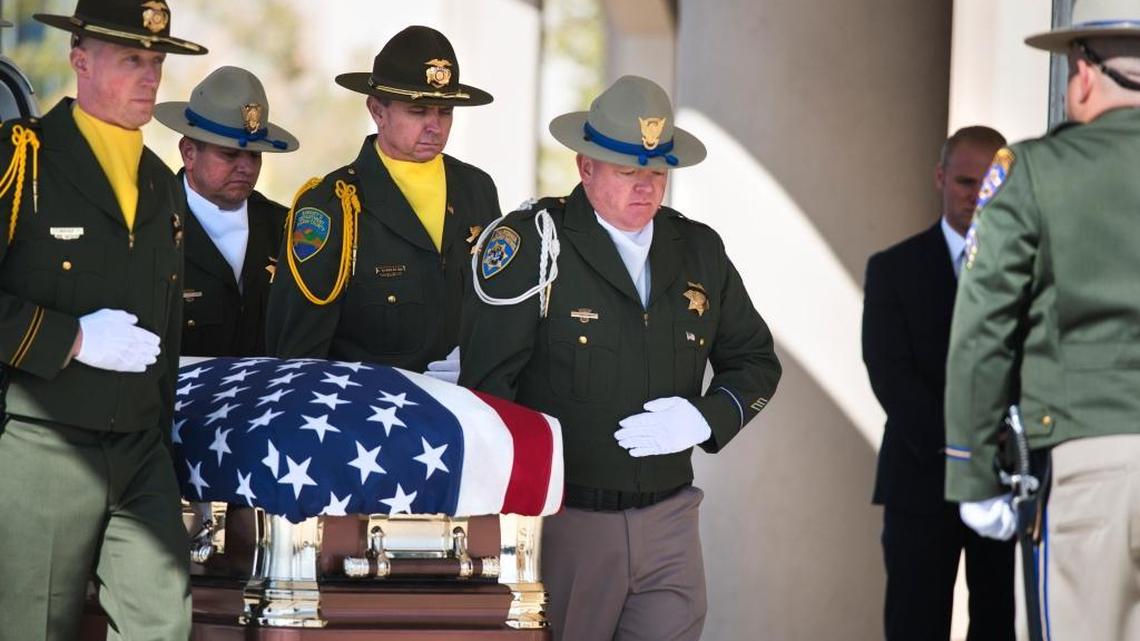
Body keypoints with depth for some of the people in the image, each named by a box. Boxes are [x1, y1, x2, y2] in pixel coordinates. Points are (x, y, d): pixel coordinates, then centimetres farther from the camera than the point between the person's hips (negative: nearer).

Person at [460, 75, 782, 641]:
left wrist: (707, 418, -1)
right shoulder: (533, 243, -7)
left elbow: (755, 361, 21)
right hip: (560, 522, -4)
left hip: (667, 521, 4)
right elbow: (486, 383, -10)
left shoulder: (699, 251, 10)